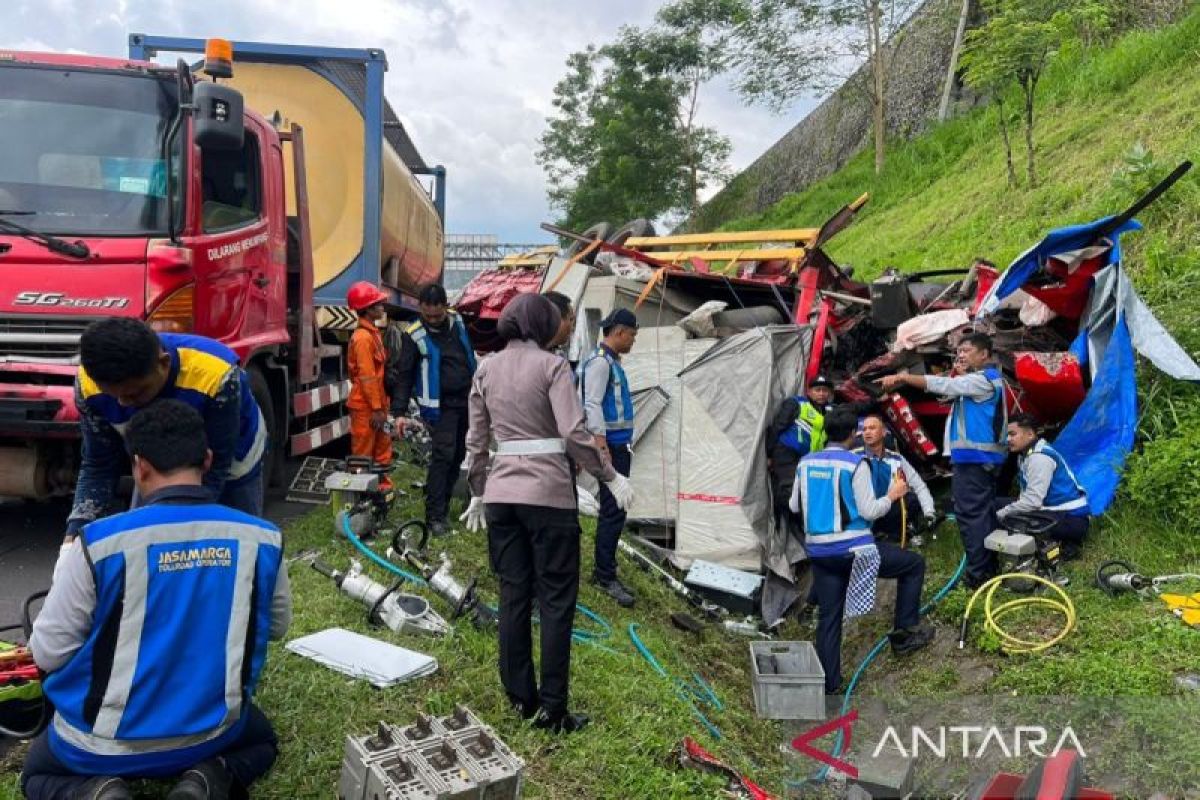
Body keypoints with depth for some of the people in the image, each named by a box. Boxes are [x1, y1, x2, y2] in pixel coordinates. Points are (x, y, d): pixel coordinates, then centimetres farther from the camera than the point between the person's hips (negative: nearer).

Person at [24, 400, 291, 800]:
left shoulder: (97, 544, -20)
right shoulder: (262, 539, -12)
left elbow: (48, 652, -9)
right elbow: (277, 625, 5)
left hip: (106, 745, -1)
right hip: (211, 733, 1)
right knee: (262, 739, 35)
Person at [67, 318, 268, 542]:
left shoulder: (215, 376, -41)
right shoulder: (89, 383, -28)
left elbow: (214, 469, -31)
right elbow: (98, 466, -15)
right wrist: (76, 531, -29)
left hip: (230, 469, -3)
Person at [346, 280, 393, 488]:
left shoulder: (373, 333, 12)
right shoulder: (363, 337, -18)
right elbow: (367, 377, -21)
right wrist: (376, 408, -21)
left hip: (376, 403, 9)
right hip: (365, 406, -9)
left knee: (382, 446, 16)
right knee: (363, 452, 0)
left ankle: (383, 484, 26)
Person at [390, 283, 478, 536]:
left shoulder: (457, 322, 5)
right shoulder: (414, 336, -11)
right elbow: (404, 375, -9)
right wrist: (399, 412, -14)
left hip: (466, 400, 6)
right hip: (440, 405, -6)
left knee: (458, 454, 11)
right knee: (443, 455, -13)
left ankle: (442, 502, 24)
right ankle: (435, 516, -9)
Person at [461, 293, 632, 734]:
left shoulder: (486, 370, 9)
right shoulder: (550, 365, -7)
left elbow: (475, 441, 11)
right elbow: (574, 433, -15)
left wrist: (477, 493, 21)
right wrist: (611, 477, -6)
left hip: (501, 493, 5)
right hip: (548, 494, -5)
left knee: (513, 595, 13)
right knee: (556, 601, 3)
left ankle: (521, 698, 23)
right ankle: (552, 710, 8)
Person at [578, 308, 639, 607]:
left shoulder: (612, 361, 17)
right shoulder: (599, 361, -14)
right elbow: (592, 405, -20)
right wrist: (602, 448, -23)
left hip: (619, 445, 10)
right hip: (610, 445, -10)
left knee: (614, 509, 14)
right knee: (613, 510, -7)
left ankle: (603, 569, 24)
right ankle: (606, 577, 1)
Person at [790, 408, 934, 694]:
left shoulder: (806, 462, 6)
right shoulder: (855, 464, -10)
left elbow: (794, 506, 14)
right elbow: (869, 511, -11)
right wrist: (892, 495, 6)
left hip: (818, 551, 5)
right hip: (854, 549, -5)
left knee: (828, 617, 14)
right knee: (914, 563, 15)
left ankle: (828, 682, 17)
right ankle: (904, 633, 17)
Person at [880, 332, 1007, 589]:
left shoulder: (984, 379, -12)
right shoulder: (986, 379, 21)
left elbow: (943, 386, -23)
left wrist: (902, 378, -25)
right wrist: (962, 375, 6)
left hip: (974, 456, -11)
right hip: (982, 455, 11)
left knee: (971, 514, -9)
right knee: (983, 513, 14)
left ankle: (977, 575, -9)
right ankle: (989, 569, 20)